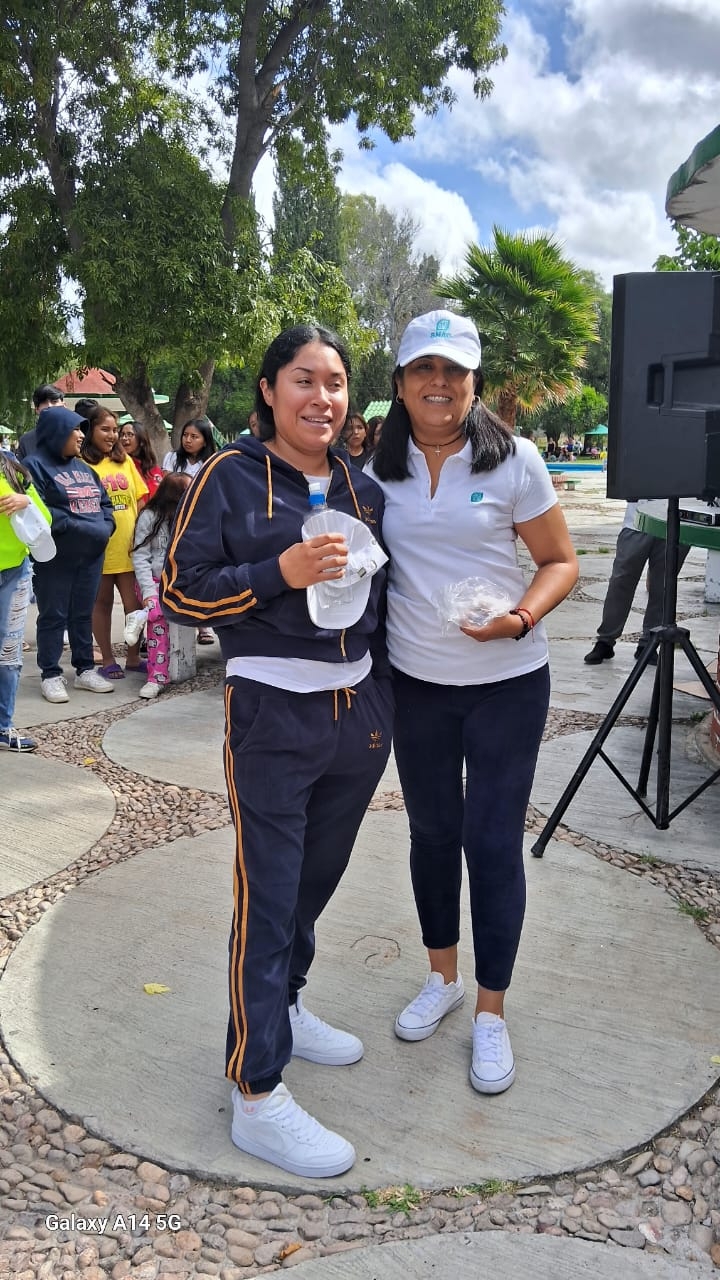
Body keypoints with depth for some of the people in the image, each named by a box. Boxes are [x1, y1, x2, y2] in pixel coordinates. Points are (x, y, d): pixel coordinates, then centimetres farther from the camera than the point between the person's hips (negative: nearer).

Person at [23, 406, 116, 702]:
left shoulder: (83, 467, 16)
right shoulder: (35, 465, -8)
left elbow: (104, 502, 18)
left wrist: (104, 527, -2)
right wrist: (77, 528, -20)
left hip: (91, 555, 7)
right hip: (54, 557, -6)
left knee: (83, 614, 13)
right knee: (53, 616, 1)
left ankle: (85, 670, 21)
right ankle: (51, 675, 8)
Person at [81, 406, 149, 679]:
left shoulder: (125, 461, 10)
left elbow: (140, 499, 14)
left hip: (129, 545, 4)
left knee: (135, 602, 6)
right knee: (102, 603, 9)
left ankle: (133, 658, 20)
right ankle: (107, 660, 19)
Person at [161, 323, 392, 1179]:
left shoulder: (361, 488, 10)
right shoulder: (230, 477, -6)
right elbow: (180, 591, -9)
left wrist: (384, 698, 12)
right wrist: (278, 573, -22)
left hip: (360, 710, 6)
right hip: (273, 716, -6)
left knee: (317, 878, 18)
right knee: (267, 898, -2)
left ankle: (283, 1007, 40)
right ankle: (257, 1096, 10)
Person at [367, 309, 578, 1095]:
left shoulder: (513, 460, -8)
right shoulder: (380, 469, 1)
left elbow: (560, 562, -4)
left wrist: (520, 618, -24)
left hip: (506, 683, -3)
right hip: (415, 682, 3)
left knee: (492, 840, 4)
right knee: (431, 831, 16)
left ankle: (490, 1012, 22)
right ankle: (442, 977, 37)